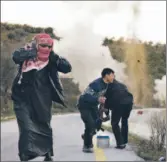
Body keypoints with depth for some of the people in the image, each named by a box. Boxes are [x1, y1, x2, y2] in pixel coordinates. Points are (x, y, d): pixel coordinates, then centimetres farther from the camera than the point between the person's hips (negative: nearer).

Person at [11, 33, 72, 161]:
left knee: (44, 127, 16)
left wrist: (54, 56, -15)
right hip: (24, 99, -3)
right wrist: (33, 51, -21)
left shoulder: (52, 59, 3)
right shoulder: (27, 53, -3)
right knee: (27, 128, -14)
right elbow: (16, 57, -24)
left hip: (42, 101, 3)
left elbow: (67, 68, -7)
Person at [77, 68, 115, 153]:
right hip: (84, 105, -8)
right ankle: (86, 146, -6)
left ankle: (87, 136, 35)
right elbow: (86, 96, -36)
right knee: (90, 124, -20)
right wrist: (98, 99, -49)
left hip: (92, 105, 8)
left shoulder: (106, 84, -4)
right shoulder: (96, 84, -31)